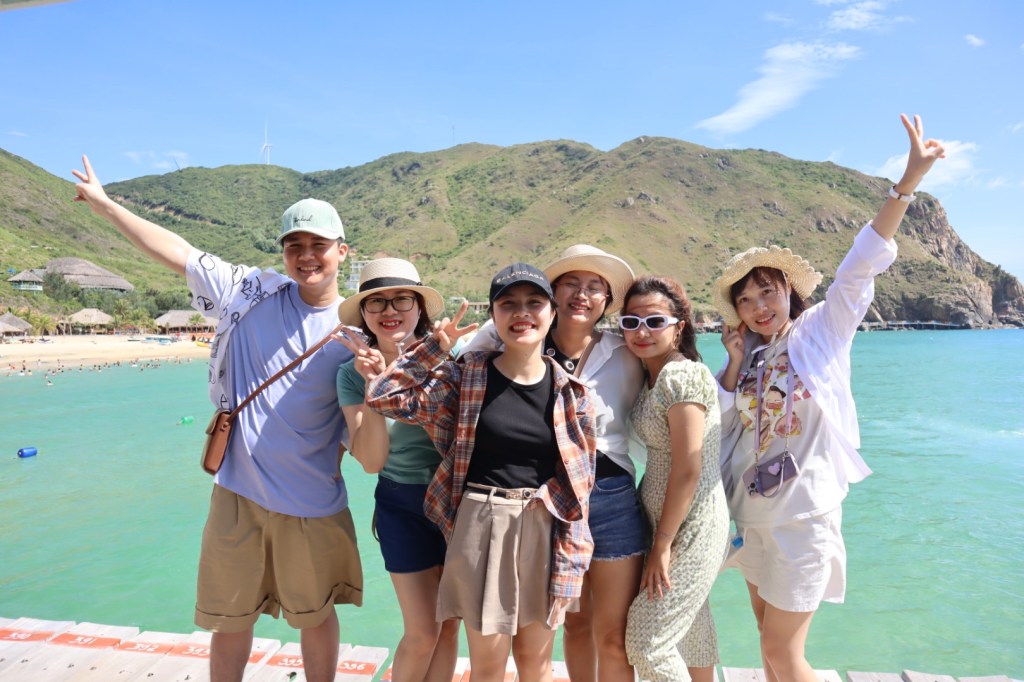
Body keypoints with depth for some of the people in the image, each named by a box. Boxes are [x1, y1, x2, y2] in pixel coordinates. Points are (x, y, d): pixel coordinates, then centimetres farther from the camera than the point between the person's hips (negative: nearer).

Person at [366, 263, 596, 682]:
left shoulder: (569, 389, -1)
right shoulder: (466, 375, -5)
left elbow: (580, 476, 3)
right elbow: (383, 397, -7)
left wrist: (571, 557, 1)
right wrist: (435, 347, -11)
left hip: (544, 530, 2)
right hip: (480, 526, -1)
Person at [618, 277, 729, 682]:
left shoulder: (680, 374, -20)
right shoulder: (652, 376, 7)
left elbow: (688, 470, -21)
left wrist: (662, 545, -16)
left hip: (691, 528, -9)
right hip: (672, 523, 9)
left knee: (646, 642, 0)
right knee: (690, 626, 22)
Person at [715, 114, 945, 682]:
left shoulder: (823, 329, -4)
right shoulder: (750, 353, 8)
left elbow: (862, 265, -16)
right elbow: (721, 421, 1)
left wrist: (908, 181, -25)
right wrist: (735, 360, -7)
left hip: (802, 513, -5)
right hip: (750, 513, 6)